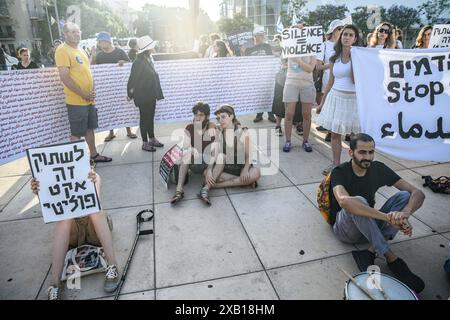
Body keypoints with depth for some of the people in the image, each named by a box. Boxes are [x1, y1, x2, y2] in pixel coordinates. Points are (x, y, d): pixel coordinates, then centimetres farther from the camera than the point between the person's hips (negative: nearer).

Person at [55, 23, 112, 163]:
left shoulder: (80, 50, 16)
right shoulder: (63, 50, -12)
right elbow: (65, 77, -19)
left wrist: (92, 90, 5)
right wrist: (83, 94, -18)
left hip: (89, 99, 8)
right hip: (76, 100, -8)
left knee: (90, 128, 16)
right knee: (76, 134, -1)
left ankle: (94, 155, 29)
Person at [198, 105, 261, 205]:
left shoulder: (243, 132, -7)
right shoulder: (219, 134, -2)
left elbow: (249, 155, -8)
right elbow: (213, 155, -12)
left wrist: (245, 170, -26)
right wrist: (209, 172, -29)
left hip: (240, 167, -1)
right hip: (224, 168, 1)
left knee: (256, 172, -32)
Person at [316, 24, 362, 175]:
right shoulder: (334, 59, 10)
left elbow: (356, 80, -13)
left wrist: (353, 58, -15)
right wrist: (322, 103, 16)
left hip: (353, 98, -4)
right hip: (335, 97, 4)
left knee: (354, 134, -2)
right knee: (335, 133, 5)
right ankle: (335, 164, 17)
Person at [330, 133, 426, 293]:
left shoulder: (378, 168, -4)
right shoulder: (340, 172, -18)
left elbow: (418, 193, -10)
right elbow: (344, 201, -41)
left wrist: (405, 214, -33)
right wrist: (387, 217, -46)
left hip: (370, 227, 5)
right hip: (345, 229, -5)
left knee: (404, 196, -16)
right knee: (358, 202, -36)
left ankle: (369, 253, -24)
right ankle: (391, 258, -24)